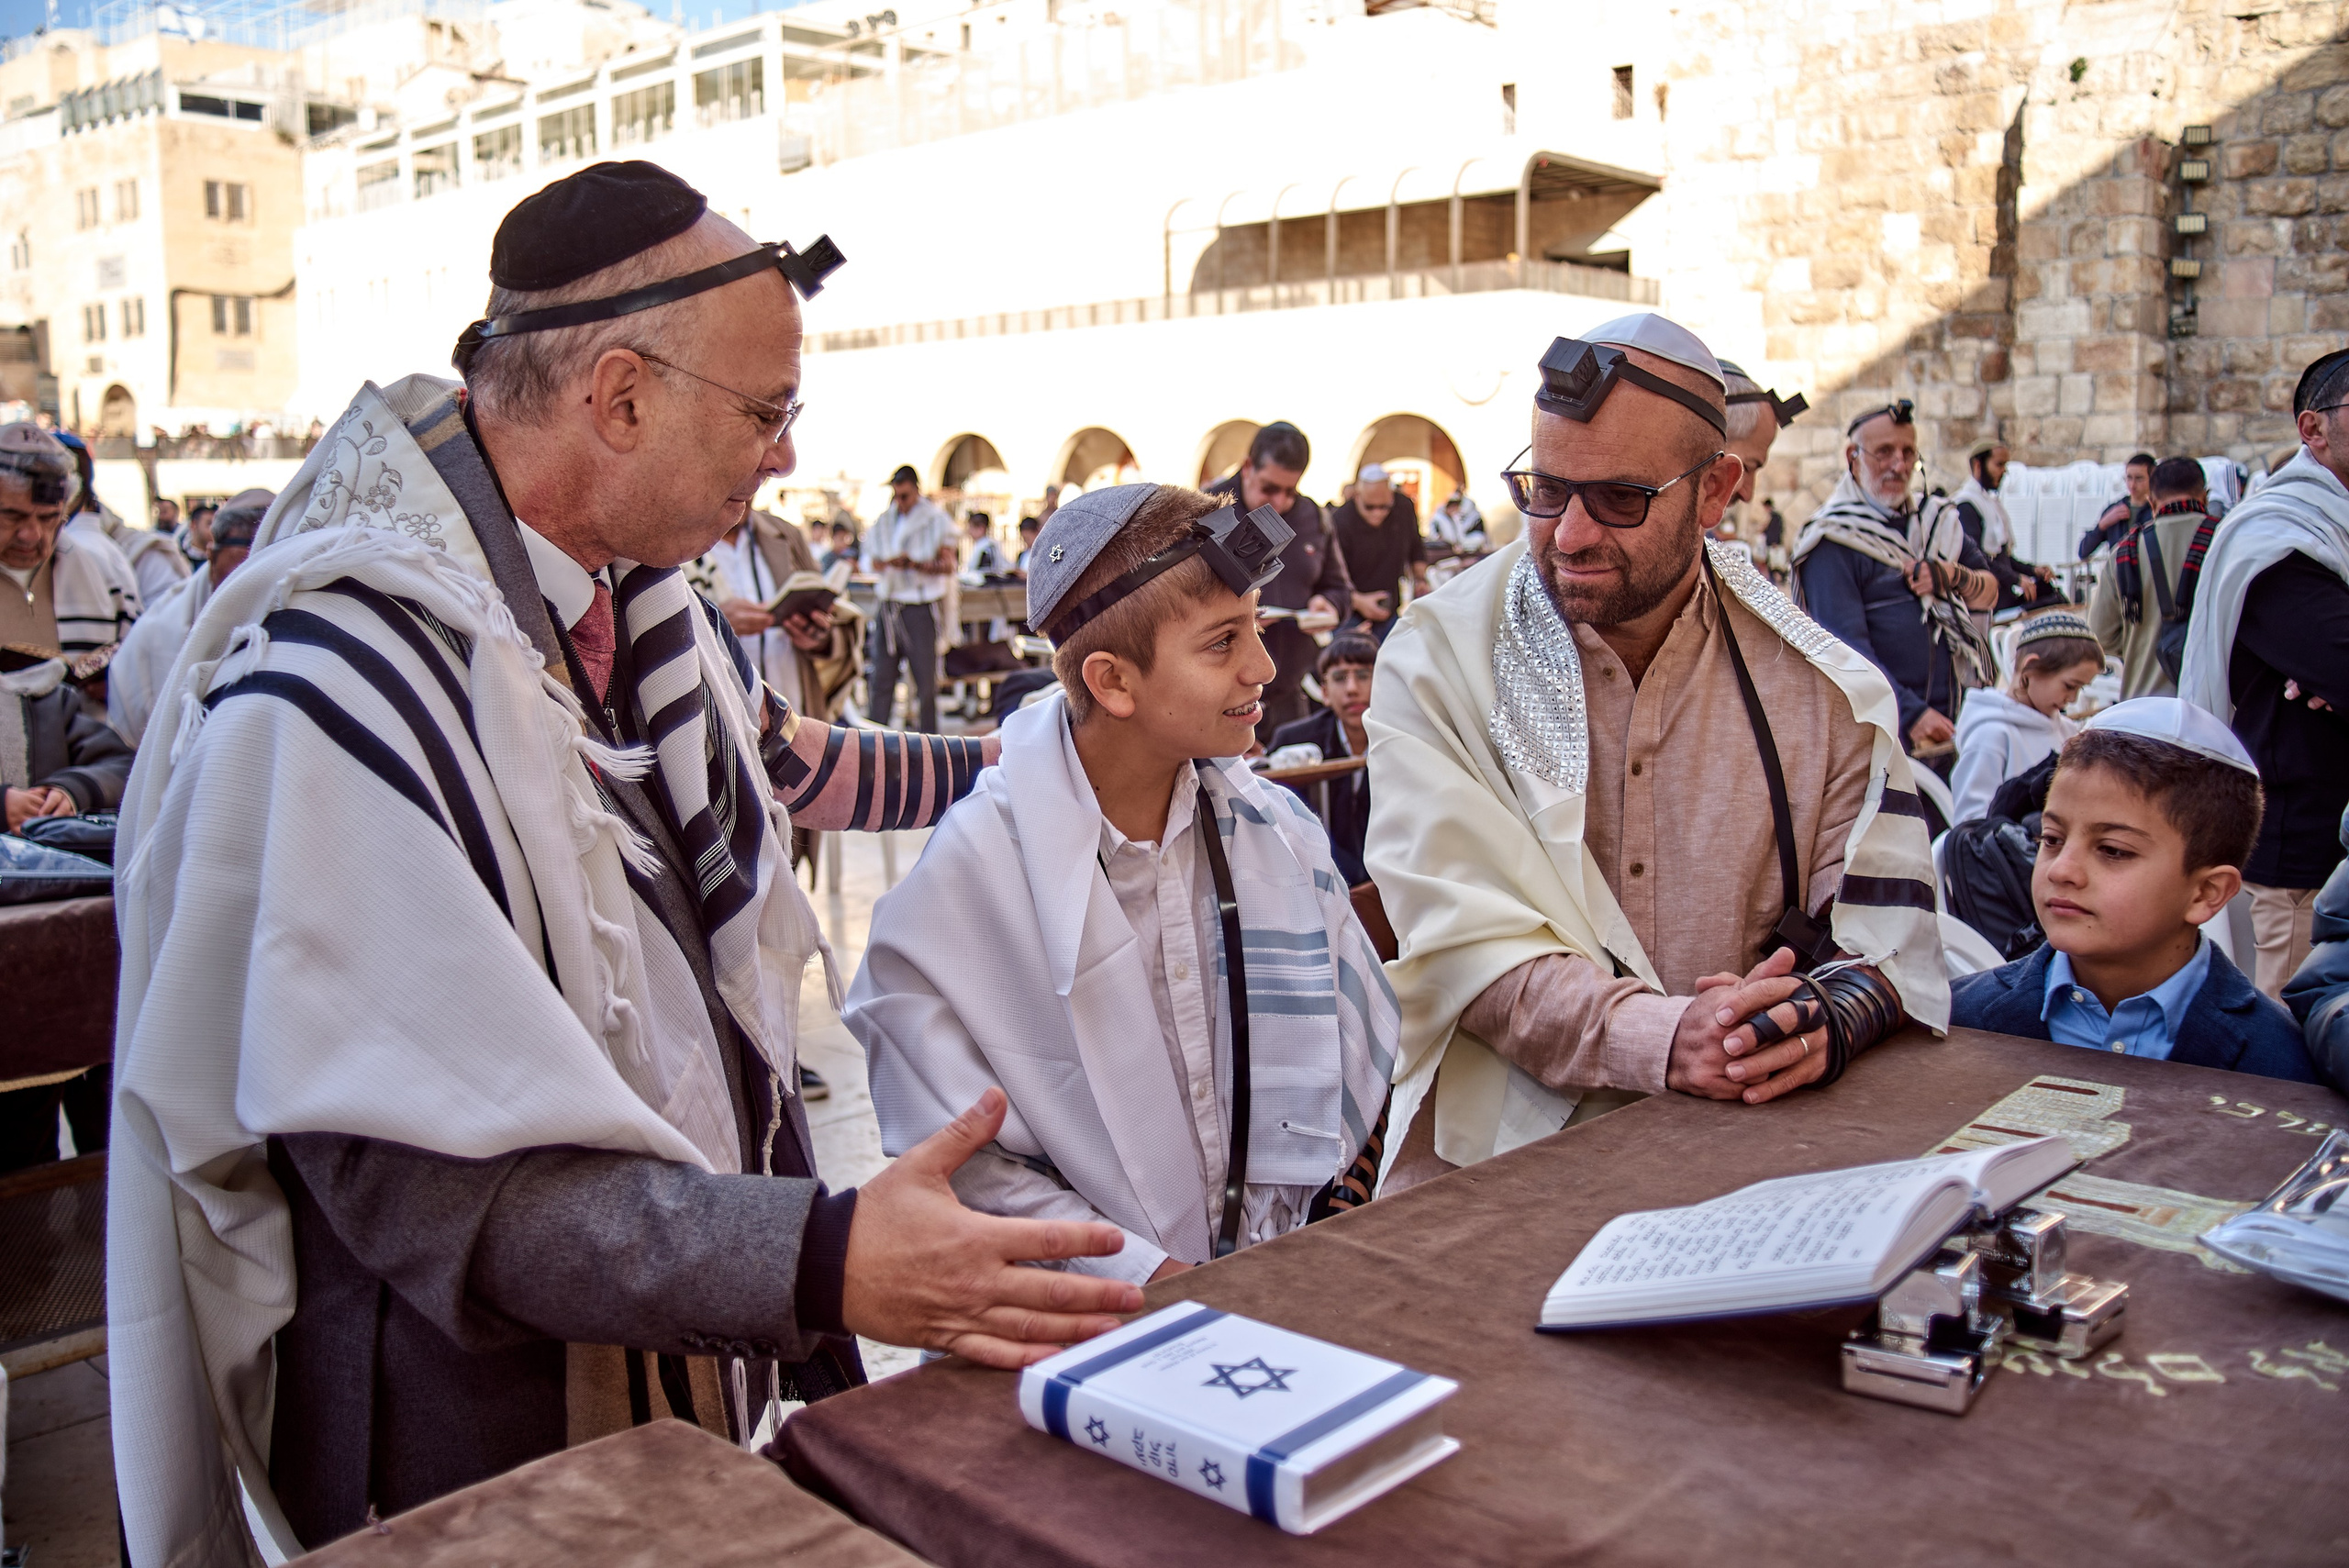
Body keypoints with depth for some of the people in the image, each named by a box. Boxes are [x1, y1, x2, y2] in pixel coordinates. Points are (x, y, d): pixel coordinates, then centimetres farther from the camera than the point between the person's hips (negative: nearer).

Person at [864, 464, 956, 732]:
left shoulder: (936, 521, 1)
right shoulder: (884, 521, 14)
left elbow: (947, 566, -5)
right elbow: (870, 560, 12)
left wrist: (916, 564, -21)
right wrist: (886, 563, -11)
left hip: (920, 607, -4)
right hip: (887, 606, 4)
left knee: (925, 678, -1)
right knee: (881, 677, 4)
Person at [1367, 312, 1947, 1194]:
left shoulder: (1822, 689, 7)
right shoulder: (1437, 660, 0)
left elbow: (1884, 930, 5)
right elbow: (1465, 937, -10)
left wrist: (1826, 1020, -18)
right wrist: (1660, 1039, -24)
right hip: (1499, 1157, -1)